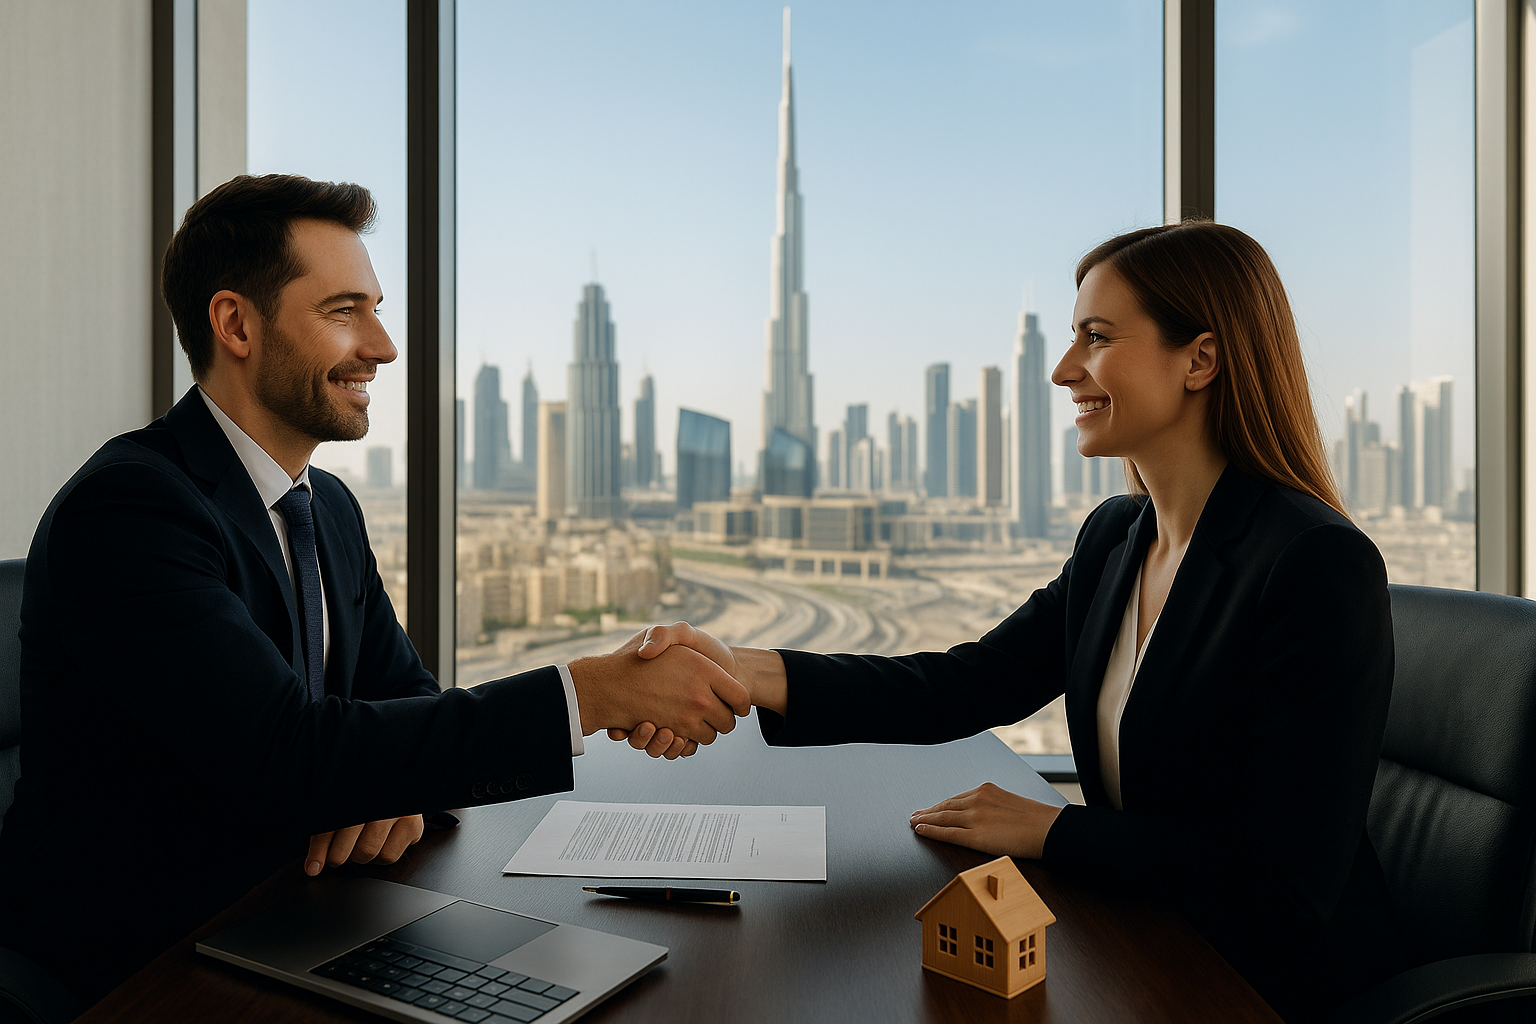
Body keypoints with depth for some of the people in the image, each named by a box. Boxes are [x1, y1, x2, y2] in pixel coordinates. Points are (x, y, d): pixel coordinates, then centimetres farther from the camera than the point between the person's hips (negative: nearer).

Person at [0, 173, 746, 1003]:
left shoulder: (331, 508, 7)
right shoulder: (122, 509, -20)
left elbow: (402, 690, 10)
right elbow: (287, 755, -29)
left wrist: (400, 786, -14)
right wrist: (590, 693, -29)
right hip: (126, 969, -7)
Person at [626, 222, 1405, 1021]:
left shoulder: (1323, 567, -22)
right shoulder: (1113, 539, 2)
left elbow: (1288, 883, -24)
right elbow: (963, 687, -4)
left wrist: (1049, 829, -15)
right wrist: (740, 671, -17)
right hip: (1139, 951, 6)